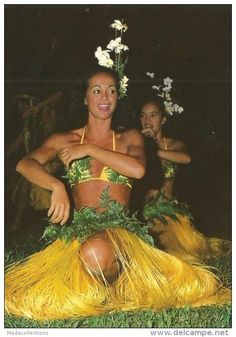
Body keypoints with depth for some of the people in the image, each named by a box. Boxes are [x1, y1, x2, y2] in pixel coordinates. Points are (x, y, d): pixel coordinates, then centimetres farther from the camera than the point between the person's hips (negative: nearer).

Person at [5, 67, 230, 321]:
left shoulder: (129, 138, 15)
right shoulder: (65, 140, 14)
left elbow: (138, 169, -9)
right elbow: (25, 164, -3)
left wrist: (89, 149, -5)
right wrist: (57, 186, -22)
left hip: (121, 227, -1)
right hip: (79, 227, 2)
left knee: (95, 252, -39)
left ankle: (115, 293, -5)